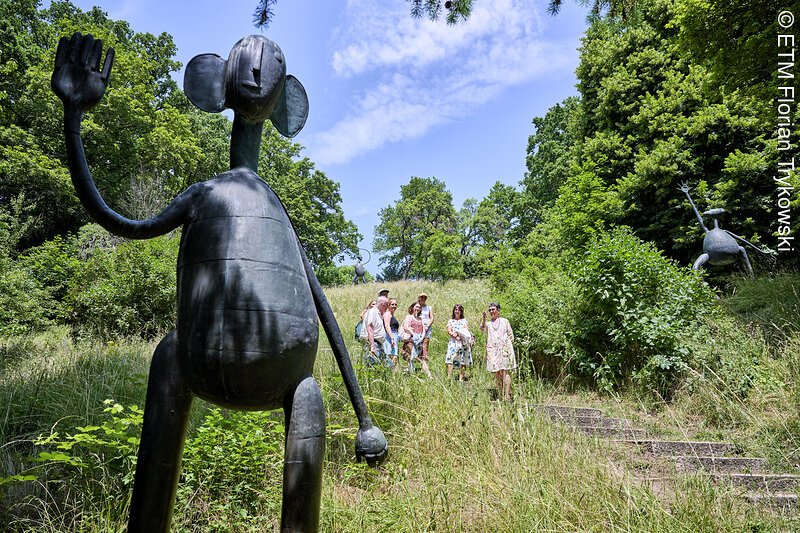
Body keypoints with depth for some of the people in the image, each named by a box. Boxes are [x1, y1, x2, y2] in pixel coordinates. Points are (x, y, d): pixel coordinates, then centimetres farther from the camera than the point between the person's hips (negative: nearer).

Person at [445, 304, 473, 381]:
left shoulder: (464, 320, 17)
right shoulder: (450, 321, 16)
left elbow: (466, 330, 5)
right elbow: (449, 331, 4)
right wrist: (455, 336, -14)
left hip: (463, 343, 0)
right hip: (453, 342, 0)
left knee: (463, 360, -5)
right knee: (450, 359, -12)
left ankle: (461, 378, -3)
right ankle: (449, 377, -16)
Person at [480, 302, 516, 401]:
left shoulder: (504, 321, 12)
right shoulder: (488, 324, 15)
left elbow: (511, 335, 14)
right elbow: (483, 329, -9)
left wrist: (509, 346, 2)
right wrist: (484, 318, -24)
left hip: (504, 349, -2)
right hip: (493, 351, 2)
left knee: (505, 372, -9)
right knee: (497, 374, 3)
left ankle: (507, 396, -13)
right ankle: (500, 395, 11)